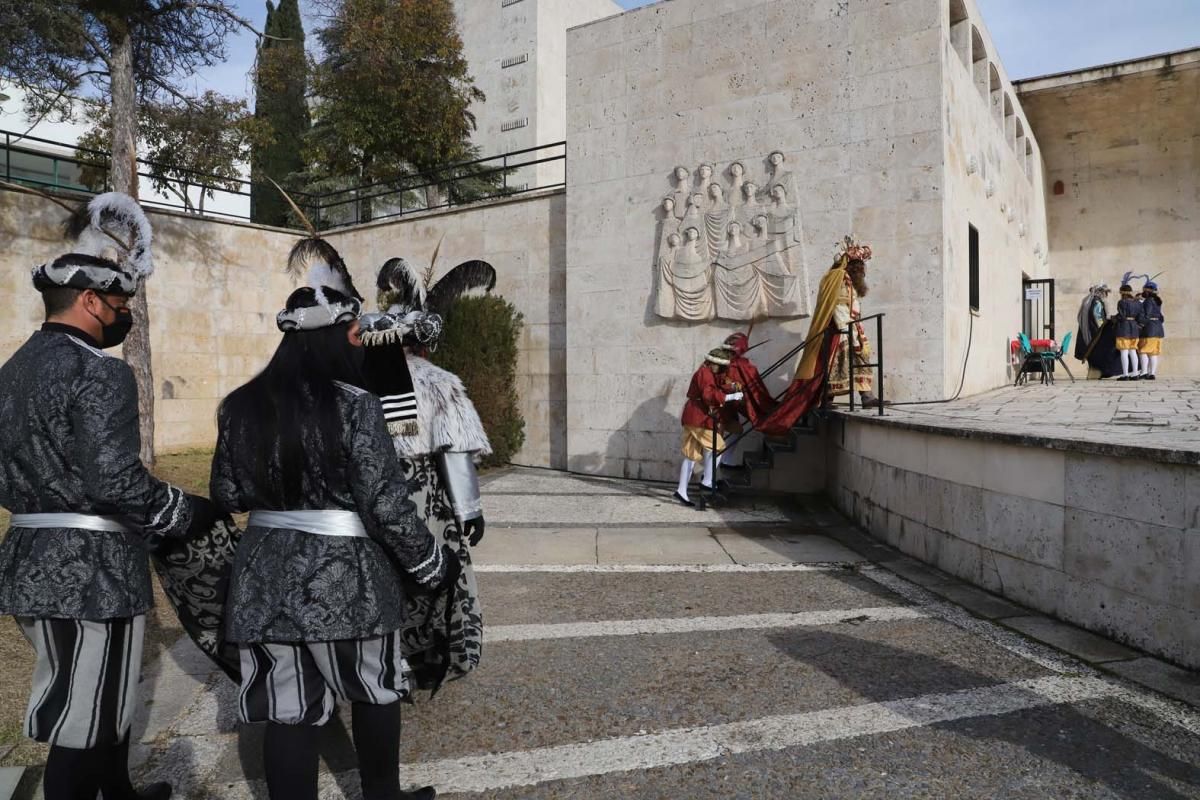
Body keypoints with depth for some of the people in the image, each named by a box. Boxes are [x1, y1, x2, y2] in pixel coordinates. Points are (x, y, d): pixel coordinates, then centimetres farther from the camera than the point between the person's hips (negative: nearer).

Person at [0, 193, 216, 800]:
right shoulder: (99, 372, -17)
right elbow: (116, 481, -24)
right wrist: (191, 515, -11)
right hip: (92, 571, -10)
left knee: (102, 699, 24)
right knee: (84, 722, 2)